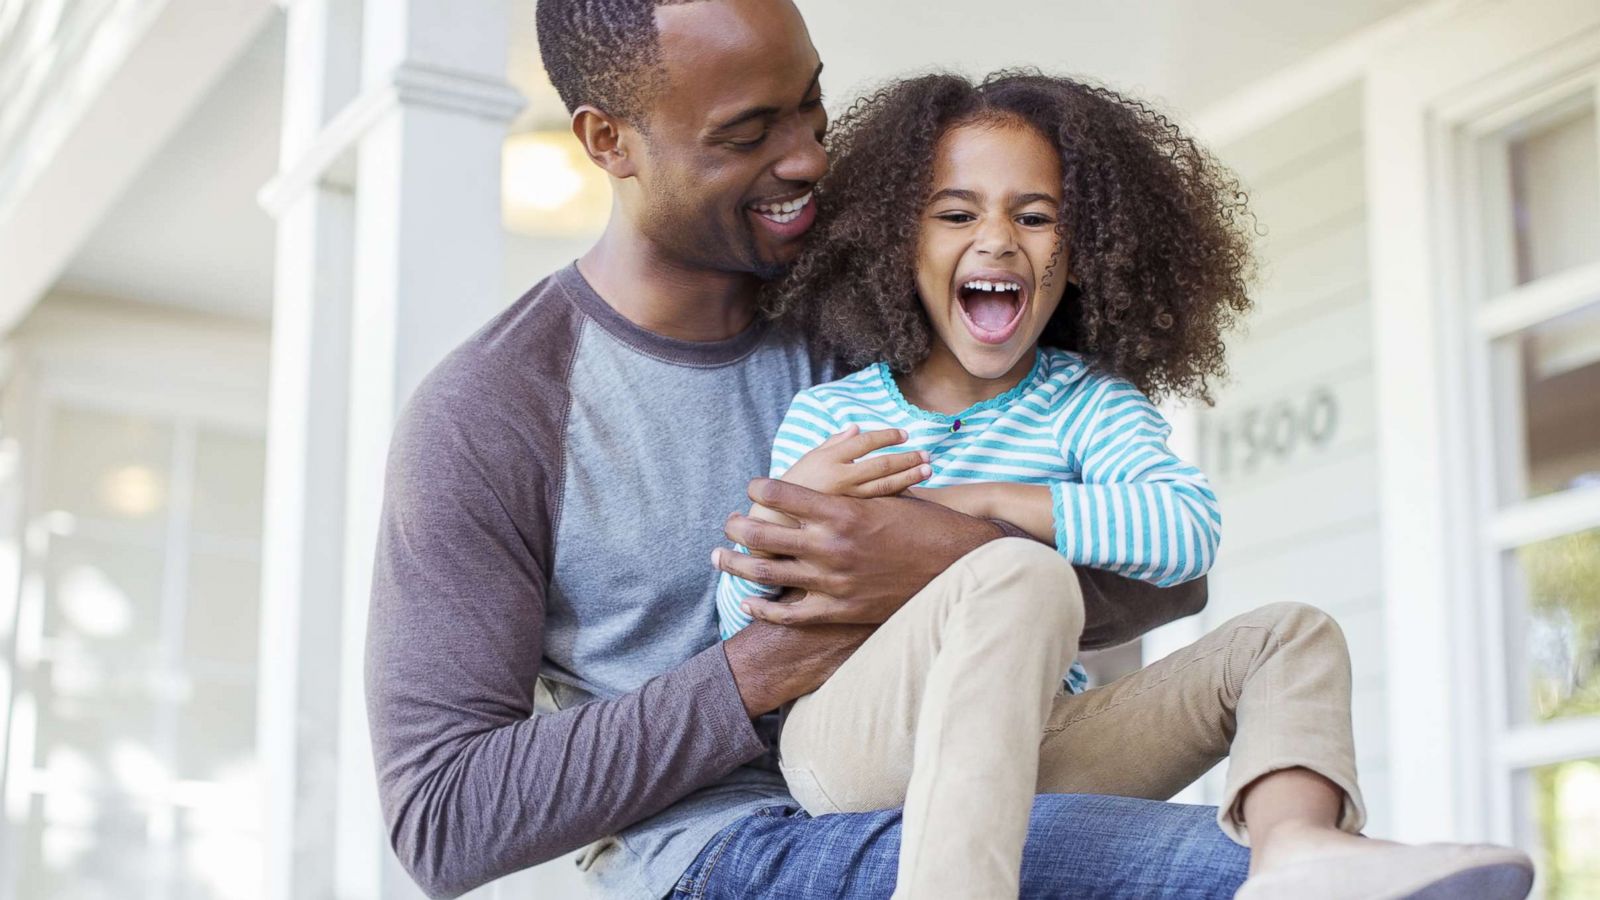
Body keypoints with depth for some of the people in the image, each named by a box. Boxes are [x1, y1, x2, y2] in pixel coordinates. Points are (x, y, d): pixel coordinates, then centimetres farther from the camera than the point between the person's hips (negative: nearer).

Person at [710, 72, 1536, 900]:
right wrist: (786, 514, -15)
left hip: (1030, 750, 4)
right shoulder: (825, 415, 7)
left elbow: (1188, 532, -11)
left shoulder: (1087, 404, 11)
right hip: (852, 746, -4)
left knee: (1291, 637, -3)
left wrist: (983, 502, -15)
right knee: (1021, 579, -33)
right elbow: (741, 630, 5)